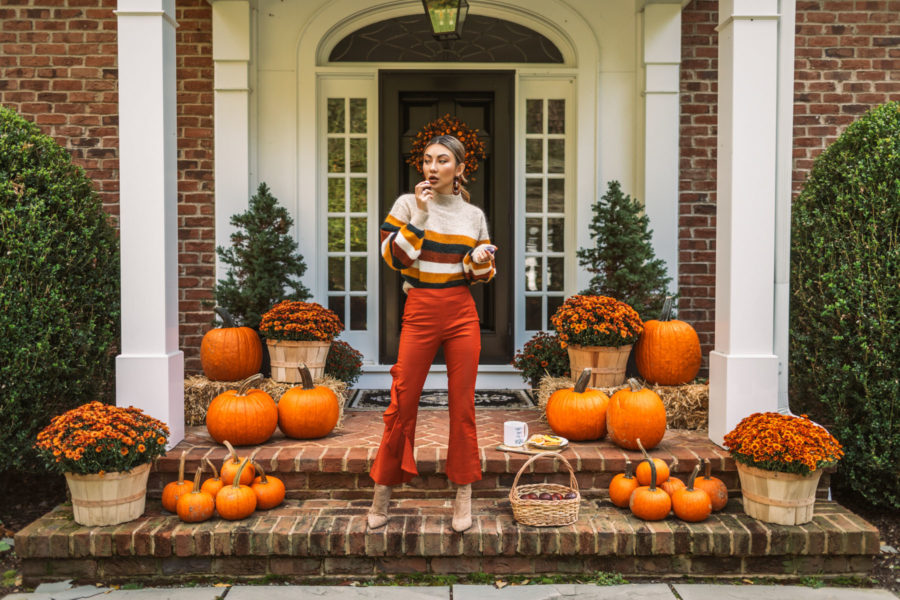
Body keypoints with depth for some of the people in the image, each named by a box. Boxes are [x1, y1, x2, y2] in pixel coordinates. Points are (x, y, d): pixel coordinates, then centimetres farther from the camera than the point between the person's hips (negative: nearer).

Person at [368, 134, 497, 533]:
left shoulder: (474, 215, 9)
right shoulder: (408, 204, 3)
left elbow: (482, 275, 14)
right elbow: (393, 257, -8)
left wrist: (480, 260, -8)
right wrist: (420, 216, -14)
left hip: (462, 314, 2)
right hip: (420, 313, -2)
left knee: (462, 405, 5)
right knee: (402, 403, 0)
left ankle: (463, 494, 17)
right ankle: (383, 489, 16)